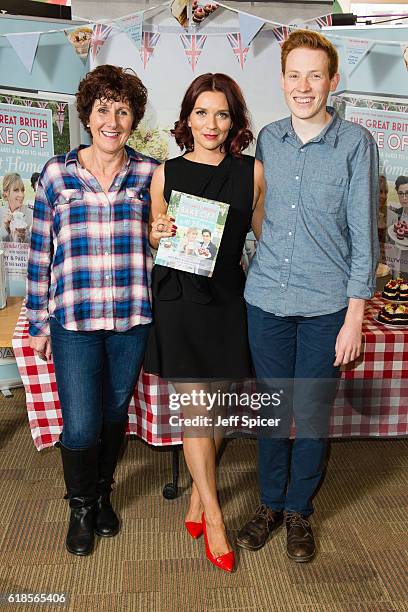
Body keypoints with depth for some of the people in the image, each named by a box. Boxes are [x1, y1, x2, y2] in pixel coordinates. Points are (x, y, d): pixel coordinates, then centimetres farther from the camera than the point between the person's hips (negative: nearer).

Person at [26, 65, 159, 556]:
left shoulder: (149, 174, 3)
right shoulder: (57, 173, 1)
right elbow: (40, 252, 3)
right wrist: (38, 322, 4)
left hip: (133, 317, 1)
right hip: (74, 319, -1)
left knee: (115, 413, 15)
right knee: (80, 425, 0)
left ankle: (102, 494, 41)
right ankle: (81, 507, 30)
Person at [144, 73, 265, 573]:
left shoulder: (251, 172, 2)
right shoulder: (166, 173, 0)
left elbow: (265, 232, 10)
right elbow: (153, 238, 8)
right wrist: (159, 233, -13)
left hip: (227, 298, 2)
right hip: (179, 298, -1)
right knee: (195, 408, 0)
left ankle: (199, 494, 33)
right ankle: (212, 516, 15)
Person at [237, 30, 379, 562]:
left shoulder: (356, 143, -4)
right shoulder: (267, 139, 6)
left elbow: (363, 234, -5)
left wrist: (354, 318, -8)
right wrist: (249, 268, 10)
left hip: (325, 304, -2)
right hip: (266, 298, 3)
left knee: (313, 414, 8)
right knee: (272, 407, 13)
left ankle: (299, 510, 31)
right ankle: (271, 503, 33)